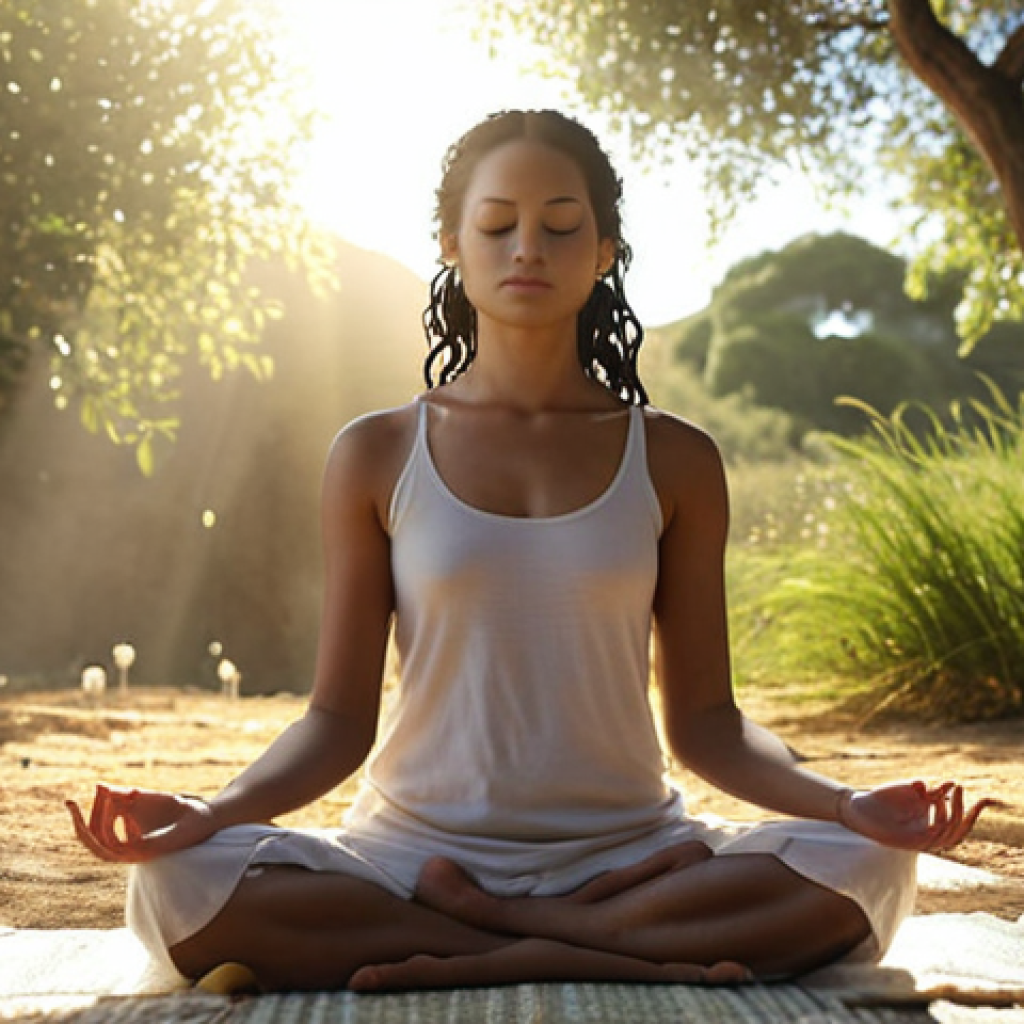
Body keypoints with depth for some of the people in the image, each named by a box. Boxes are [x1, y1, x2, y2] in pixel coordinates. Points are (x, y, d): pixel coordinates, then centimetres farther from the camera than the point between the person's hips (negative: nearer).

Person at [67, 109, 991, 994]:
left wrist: (843, 802, -14)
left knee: (864, 871, -27)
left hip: (625, 853, 1)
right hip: (418, 848, 0)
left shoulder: (672, 461, 5)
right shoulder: (378, 456, 3)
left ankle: (478, 954, -18)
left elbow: (704, 720, 5)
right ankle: (640, 962, -24)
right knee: (181, 884, -29)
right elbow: (340, 718, 2)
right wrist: (215, 810, -17)